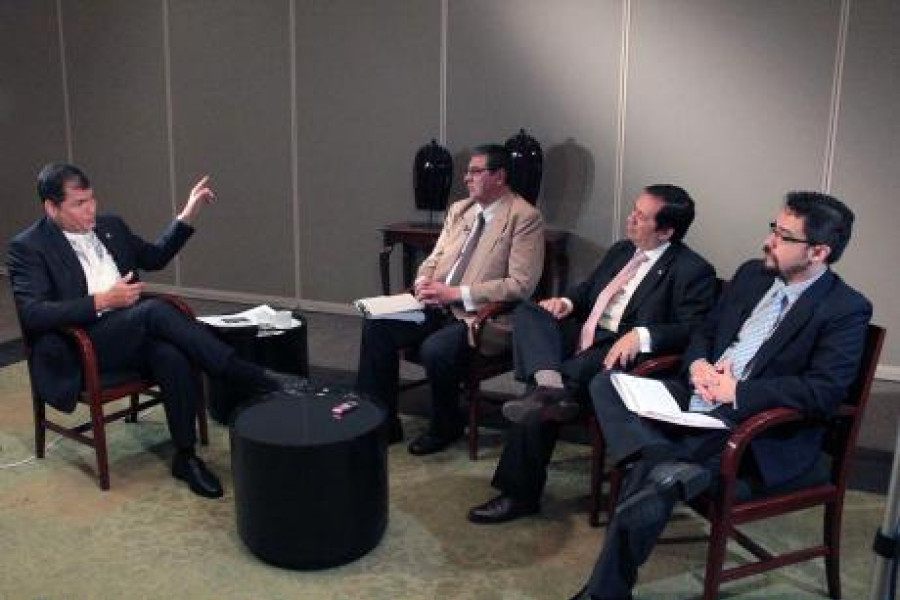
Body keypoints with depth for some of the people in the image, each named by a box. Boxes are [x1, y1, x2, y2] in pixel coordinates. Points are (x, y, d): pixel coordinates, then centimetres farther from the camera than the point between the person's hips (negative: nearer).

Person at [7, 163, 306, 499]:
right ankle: (256, 378, -30)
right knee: (155, 310, -33)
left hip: (131, 333, 5)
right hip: (81, 346, -5)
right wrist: (102, 301, -20)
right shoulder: (27, 247, -3)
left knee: (173, 357, -31)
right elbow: (31, 314, -15)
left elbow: (155, 258, 26)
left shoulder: (111, 226, 14)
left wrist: (188, 215, 14)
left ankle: (186, 457, -16)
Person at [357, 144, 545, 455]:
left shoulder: (525, 218, -9)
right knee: (376, 326, -10)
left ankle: (446, 426, -1)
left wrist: (455, 293, -19)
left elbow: (520, 285, -17)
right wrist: (424, 283, -5)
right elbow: (434, 259, 20)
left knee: (435, 349, -31)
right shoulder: (459, 210, 14)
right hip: (438, 306, 7)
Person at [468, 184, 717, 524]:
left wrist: (641, 335, -31)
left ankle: (521, 494, -29)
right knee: (527, 313, -17)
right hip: (582, 337, 8)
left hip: (618, 354, -7)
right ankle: (550, 384, -44)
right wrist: (567, 302, 4)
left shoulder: (693, 271, -4)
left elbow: (693, 330, -14)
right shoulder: (621, 251, 19)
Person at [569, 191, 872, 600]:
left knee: (646, 479, -27)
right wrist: (697, 365, -3)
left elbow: (824, 392, -18)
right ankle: (665, 465, -33)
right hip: (697, 399, 8)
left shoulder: (846, 309, -9)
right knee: (606, 383, -11)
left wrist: (737, 392, -19)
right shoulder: (751, 274, 11)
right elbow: (704, 332, 20)